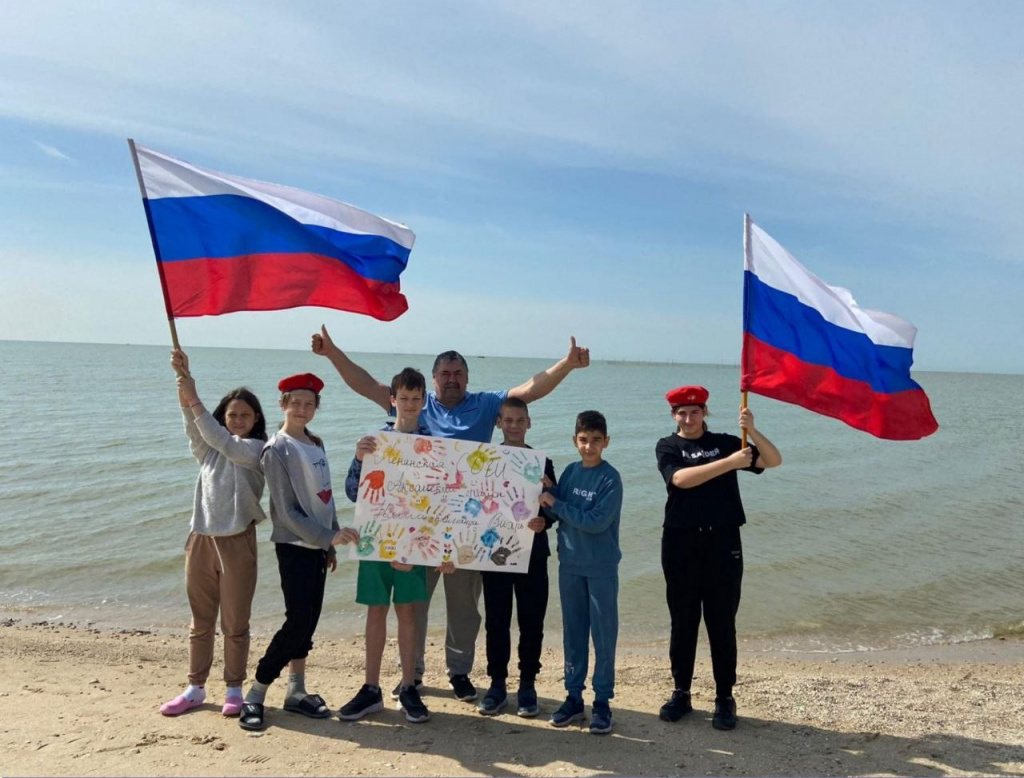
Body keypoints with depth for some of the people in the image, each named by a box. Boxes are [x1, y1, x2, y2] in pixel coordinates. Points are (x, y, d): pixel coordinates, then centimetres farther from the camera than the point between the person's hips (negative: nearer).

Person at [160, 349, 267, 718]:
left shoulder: (257, 448, -3)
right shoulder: (208, 448, 11)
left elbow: (224, 442, -21)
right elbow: (195, 427, -8)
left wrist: (194, 400, -22)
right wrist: (184, 379, -24)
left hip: (237, 542, -5)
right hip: (201, 539, 5)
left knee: (235, 624, 6)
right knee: (200, 622, 14)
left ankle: (234, 690, 19)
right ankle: (195, 688, 27)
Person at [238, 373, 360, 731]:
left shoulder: (316, 444, 10)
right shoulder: (276, 450, -12)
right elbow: (287, 511, -15)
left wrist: (332, 541, 13)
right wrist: (328, 536, -18)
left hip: (318, 545, 7)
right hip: (294, 546, -7)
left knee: (308, 622, 11)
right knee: (298, 622, -7)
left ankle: (297, 692, 22)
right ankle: (255, 695, 8)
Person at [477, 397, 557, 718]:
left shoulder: (541, 463, 3)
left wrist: (544, 520, -22)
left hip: (531, 553, 0)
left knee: (531, 622, 6)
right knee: (496, 622, 8)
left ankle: (527, 685, 20)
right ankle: (497, 683, 22)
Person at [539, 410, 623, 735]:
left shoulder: (610, 478, -12)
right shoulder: (570, 472, 4)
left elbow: (597, 522, -20)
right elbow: (557, 513, 5)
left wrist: (555, 502, -16)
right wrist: (546, 494, -14)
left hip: (601, 567, -5)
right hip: (569, 564, 5)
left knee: (603, 635, 4)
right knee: (573, 633, 12)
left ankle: (602, 701, 16)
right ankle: (574, 696, 24)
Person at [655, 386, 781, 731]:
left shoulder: (724, 442, 7)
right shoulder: (668, 447, 3)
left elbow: (774, 460, 1)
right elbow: (681, 478, -17)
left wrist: (751, 430, -16)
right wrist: (730, 462, -23)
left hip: (722, 541, 1)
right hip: (681, 543, 0)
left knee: (722, 623, 5)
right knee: (683, 622, 9)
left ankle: (725, 699, 17)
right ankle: (681, 694, 22)